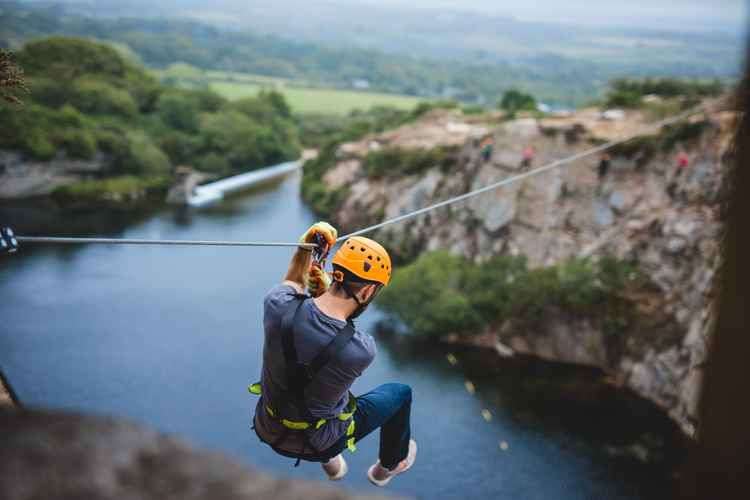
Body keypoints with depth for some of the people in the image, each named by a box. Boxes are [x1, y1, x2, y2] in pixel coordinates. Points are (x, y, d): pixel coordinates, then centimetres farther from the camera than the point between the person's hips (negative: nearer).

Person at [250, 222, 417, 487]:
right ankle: (391, 463, 49)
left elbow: (292, 285, 3)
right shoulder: (362, 351, -33)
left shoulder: (277, 305, -25)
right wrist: (324, 289, 0)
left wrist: (306, 247, 0)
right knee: (401, 393, 20)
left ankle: (330, 464, 51)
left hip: (268, 431, 4)